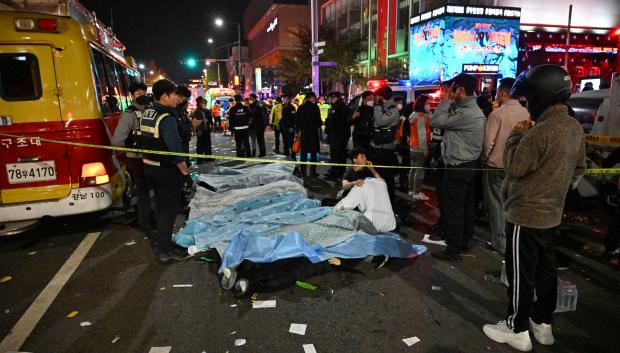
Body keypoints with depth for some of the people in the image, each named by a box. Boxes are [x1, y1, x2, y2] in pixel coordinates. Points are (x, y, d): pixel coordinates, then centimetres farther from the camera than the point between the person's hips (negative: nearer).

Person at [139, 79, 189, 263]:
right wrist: (185, 171, -15)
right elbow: (175, 149, -25)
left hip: (149, 166, 9)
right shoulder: (167, 118, -21)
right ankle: (164, 250, 7)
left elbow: (146, 140, 12)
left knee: (161, 205, 22)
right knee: (170, 208, 1)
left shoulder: (146, 113, 7)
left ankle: (161, 239, 36)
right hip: (166, 170, -9)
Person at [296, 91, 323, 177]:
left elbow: (298, 120, 8)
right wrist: (319, 125, 10)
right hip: (313, 131, -4)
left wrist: (299, 130, 14)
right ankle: (312, 172, 4)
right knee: (313, 152, 4)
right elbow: (318, 119, -10)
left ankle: (303, 171, 13)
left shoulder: (301, 107, 6)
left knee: (303, 152, 10)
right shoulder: (314, 107, -10)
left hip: (303, 132, 5)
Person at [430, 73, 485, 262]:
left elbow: (435, 122, -20)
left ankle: (453, 250, 4)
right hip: (469, 165, 11)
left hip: (458, 167, -10)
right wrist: (449, 101, 4)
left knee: (454, 209, -4)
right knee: (466, 206, 17)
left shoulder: (465, 113, -22)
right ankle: (464, 242, 29)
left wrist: (446, 100, -11)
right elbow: (445, 121, 10)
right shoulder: (475, 110, 12)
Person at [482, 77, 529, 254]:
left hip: (496, 166, -5)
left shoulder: (497, 113, -15)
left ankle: (500, 243, 12)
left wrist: (485, 158, 2)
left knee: (497, 204, 6)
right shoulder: (526, 113, -1)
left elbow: (488, 142, -16)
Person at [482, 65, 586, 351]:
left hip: (526, 214, -9)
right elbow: (579, 169, 14)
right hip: (551, 212, 9)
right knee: (545, 269, 19)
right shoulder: (575, 128, 5)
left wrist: (517, 135, -6)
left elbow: (514, 167, -17)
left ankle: (517, 330, 18)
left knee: (521, 274, 4)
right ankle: (542, 323, 34)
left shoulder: (541, 131, -25)